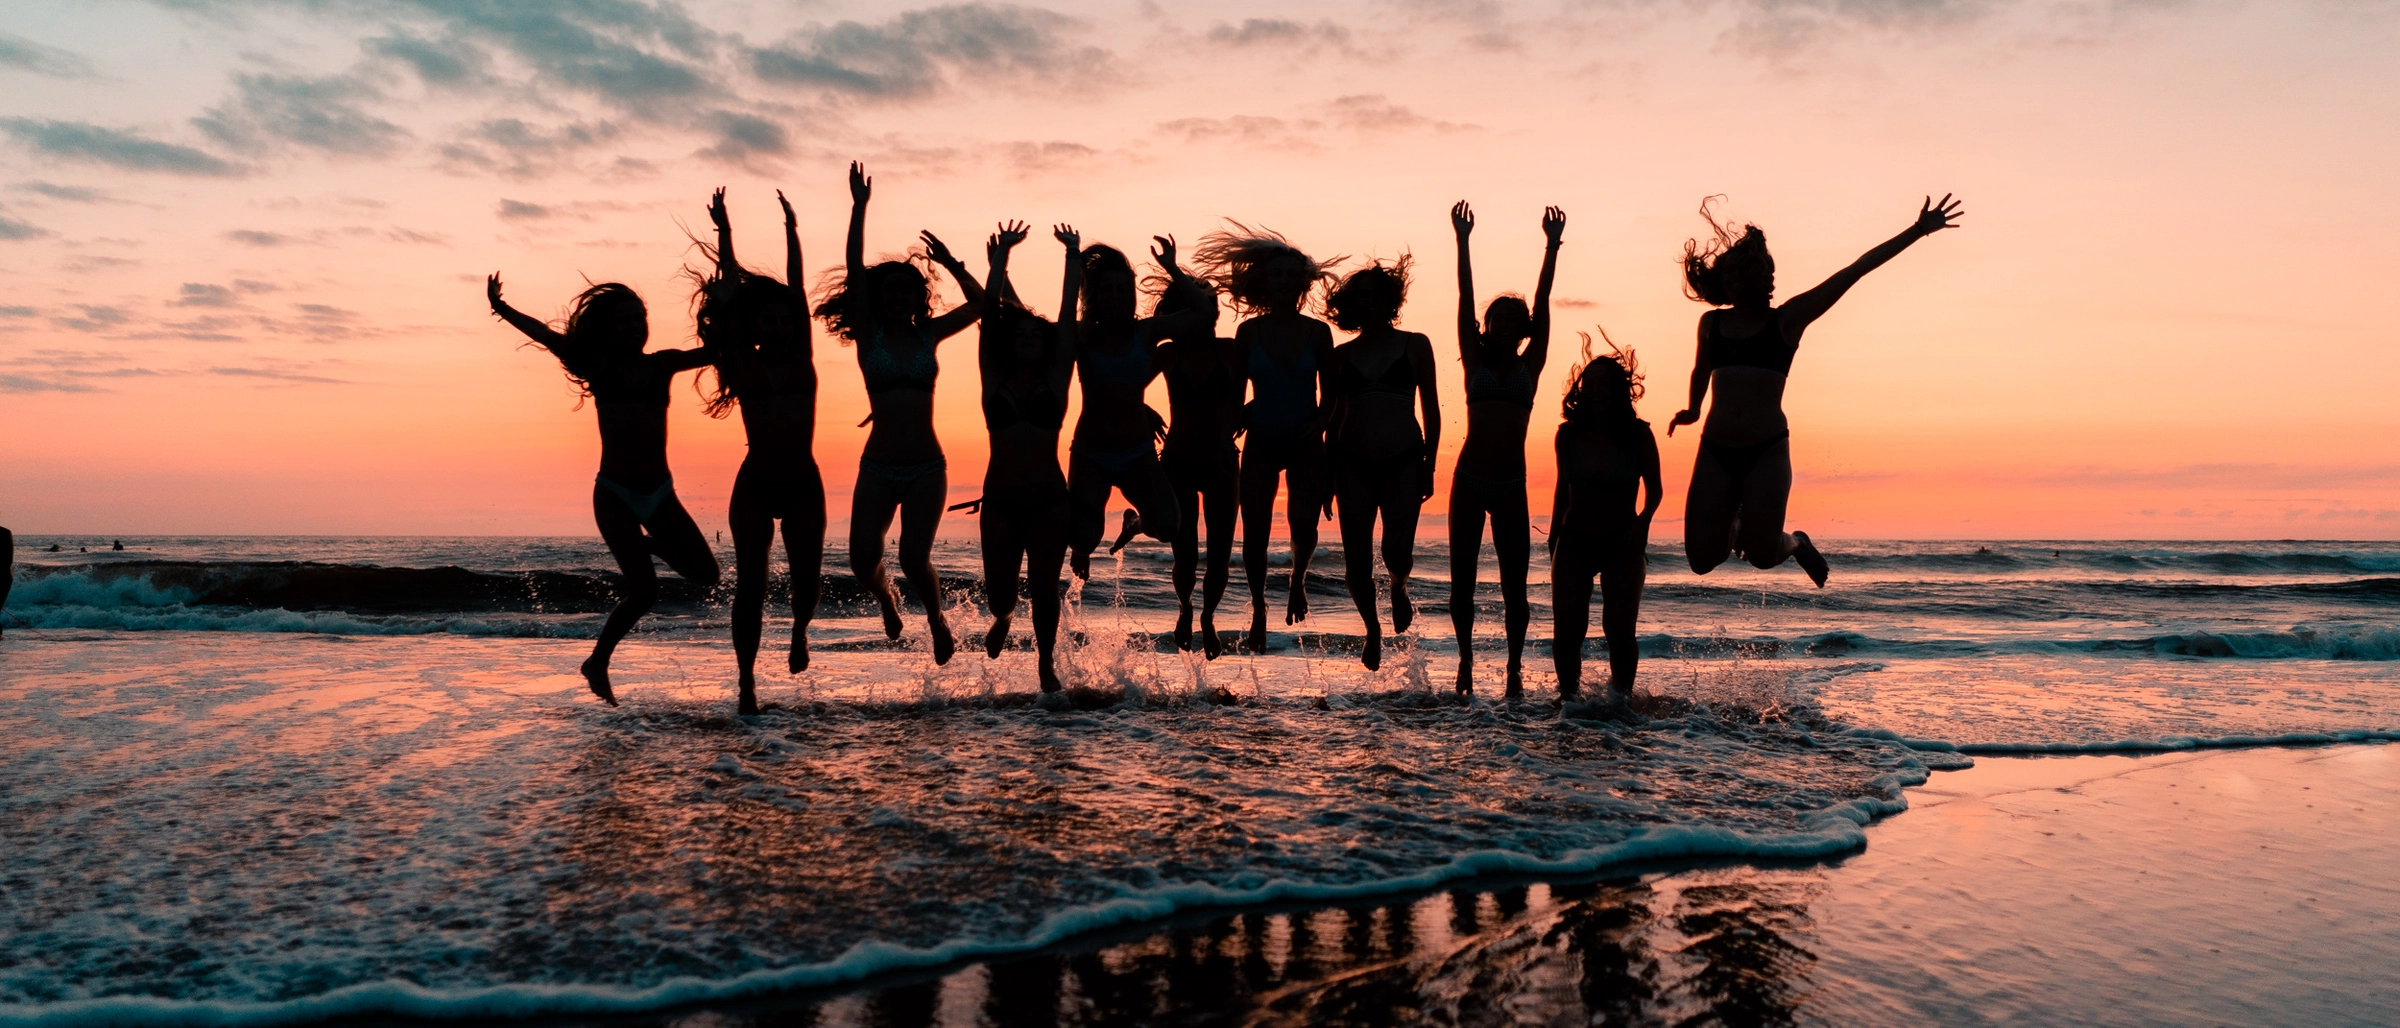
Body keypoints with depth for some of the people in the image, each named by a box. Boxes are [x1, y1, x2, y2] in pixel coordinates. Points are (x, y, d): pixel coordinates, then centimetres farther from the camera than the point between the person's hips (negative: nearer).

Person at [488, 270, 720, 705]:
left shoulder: (663, 364, 9)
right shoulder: (599, 366, 1)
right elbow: (545, 334, -7)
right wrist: (500, 307, -17)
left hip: (660, 493, 4)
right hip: (614, 494, -4)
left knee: (705, 574, -2)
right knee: (644, 590, -14)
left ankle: (652, 545, 28)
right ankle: (598, 662, 10)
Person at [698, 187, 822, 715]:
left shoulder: (802, 359, 3)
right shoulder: (744, 365, 0)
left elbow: (796, 288, 2)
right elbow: (732, 291, -1)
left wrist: (791, 230, 1)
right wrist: (724, 232, -1)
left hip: (803, 485, 1)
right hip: (754, 486, -1)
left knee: (807, 577, -4)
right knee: (751, 581, -3)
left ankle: (800, 628, 31)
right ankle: (747, 682, 5)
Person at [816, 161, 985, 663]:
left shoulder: (928, 335, 8)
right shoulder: (868, 335, 3)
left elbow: (979, 303, 9)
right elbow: (854, 270, -5)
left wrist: (950, 263, 1)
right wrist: (859, 206, -9)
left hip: (926, 467, 0)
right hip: (878, 467, 0)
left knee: (914, 558, -11)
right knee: (863, 561, -7)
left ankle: (936, 619, 18)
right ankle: (886, 597, 29)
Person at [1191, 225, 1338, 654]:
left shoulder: (1318, 332, 0)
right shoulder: (1249, 331, 0)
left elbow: (1329, 395, 5)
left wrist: (1317, 424, -12)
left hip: (1305, 446, 0)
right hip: (1260, 444, 0)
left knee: (1303, 524, -16)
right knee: (1254, 532, -2)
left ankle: (1299, 579, 19)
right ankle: (1258, 608, 21)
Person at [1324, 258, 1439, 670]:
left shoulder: (1415, 346, 6)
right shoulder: (1342, 355, 9)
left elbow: (1431, 409, 7)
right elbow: (1335, 415, 13)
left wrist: (1429, 466, 1)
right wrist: (1327, 472, 8)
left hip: (1404, 462, -1)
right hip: (1353, 465, 2)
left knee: (1397, 552, -13)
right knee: (1357, 561, 0)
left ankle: (1399, 589, 25)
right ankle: (1373, 629, 25)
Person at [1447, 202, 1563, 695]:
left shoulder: (1530, 364, 9)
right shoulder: (1476, 362, 8)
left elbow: (1542, 302, 4)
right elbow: (1465, 299, 3)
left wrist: (1552, 245, -1)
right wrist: (1462, 242, -1)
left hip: (1511, 484, 0)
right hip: (1469, 478, 0)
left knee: (1514, 582, 1)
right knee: (1462, 577, 2)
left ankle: (1515, 665, 10)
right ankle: (1466, 658, 15)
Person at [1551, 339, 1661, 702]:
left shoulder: (1638, 434, -5)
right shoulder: (1568, 434, 0)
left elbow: (1654, 489, 5)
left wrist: (1644, 520, -14)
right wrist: (1553, 540, 12)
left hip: (1622, 543, -1)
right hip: (1574, 542, 2)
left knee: (1619, 628, -11)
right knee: (1568, 628, -7)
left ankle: (1621, 693, 10)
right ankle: (1568, 693, 13)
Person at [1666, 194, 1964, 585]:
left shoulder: (1787, 319, 3)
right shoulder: (1711, 323, 11)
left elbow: (1855, 271, 0)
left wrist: (1917, 231, 0)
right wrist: (1693, 408, 23)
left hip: (1767, 452, -3)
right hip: (1715, 453, 3)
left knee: (1762, 555, -10)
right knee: (1702, 560, -2)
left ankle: (1795, 543, 28)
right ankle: (1734, 527, 34)